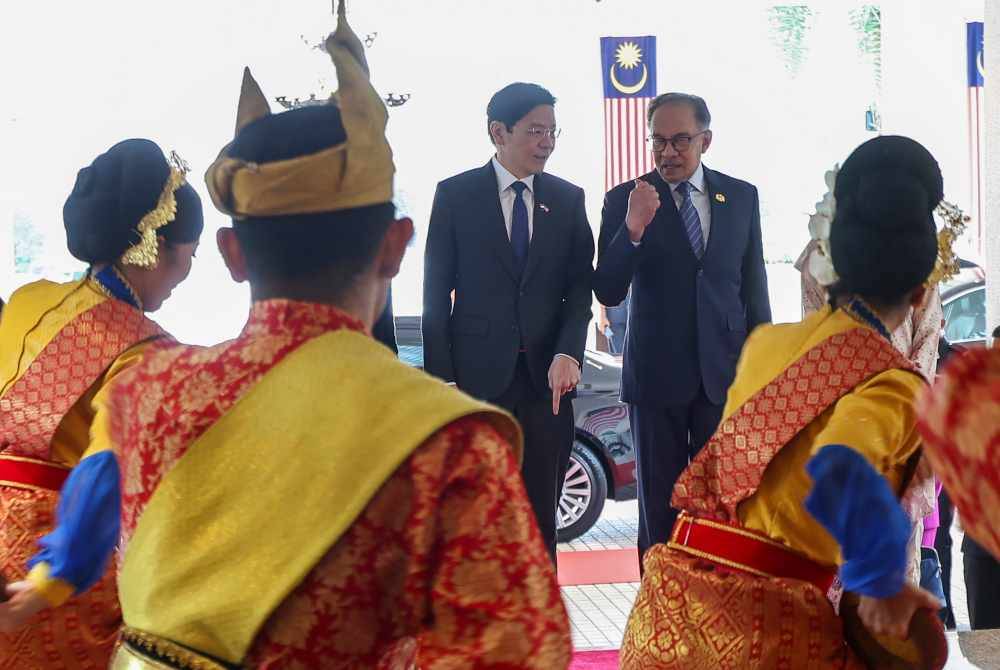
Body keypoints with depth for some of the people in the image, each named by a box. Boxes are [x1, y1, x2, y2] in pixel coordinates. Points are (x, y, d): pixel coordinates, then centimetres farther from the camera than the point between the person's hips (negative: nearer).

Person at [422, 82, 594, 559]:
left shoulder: (568, 199, 9)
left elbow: (580, 286, 4)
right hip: (479, 376, -2)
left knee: (541, 513, 6)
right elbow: (436, 291, 0)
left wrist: (567, 354, -13)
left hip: (547, 377, 2)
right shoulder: (455, 195, 1)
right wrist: (441, 377, -6)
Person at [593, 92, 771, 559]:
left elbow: (754, 287, 12)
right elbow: (608, 293, -10)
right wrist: (632, 229, -25)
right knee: (659, 507, 6)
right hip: (656, 379, -2)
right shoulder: (624, 201, -3)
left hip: (724, 375, 2)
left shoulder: (741, 197, 6)